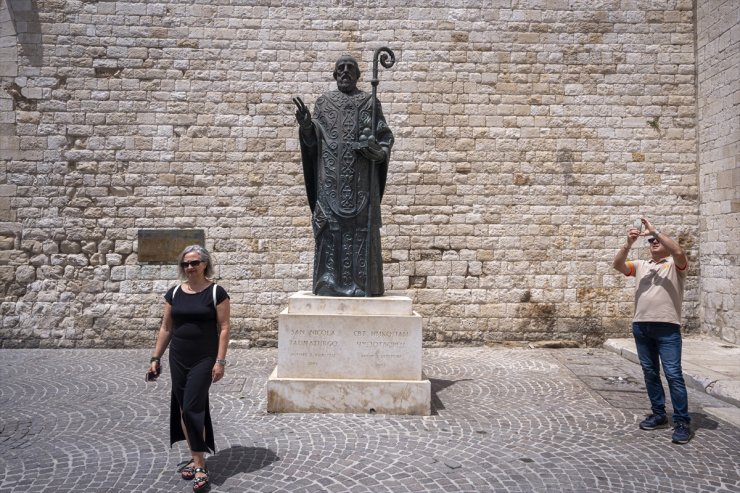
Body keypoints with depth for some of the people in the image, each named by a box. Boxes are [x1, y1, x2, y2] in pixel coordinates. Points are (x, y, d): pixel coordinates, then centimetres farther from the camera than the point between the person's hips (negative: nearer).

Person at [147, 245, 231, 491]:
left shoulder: (216, 292, -8)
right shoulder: (174, 293, 6)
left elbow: (224, 328, -9)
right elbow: (166, 328, 11)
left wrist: (220, 361, -13)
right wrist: (156, 357, 10)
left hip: (204, 360, -5)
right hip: (178, 360, 5)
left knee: (192, 408, -10)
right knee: (182, 409, 10)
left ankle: (200, 466, 1)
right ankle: (195, 457, 25)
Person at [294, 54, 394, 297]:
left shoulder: (370, 102, 12)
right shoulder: (324, 102, 15)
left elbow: (385, 137, 7)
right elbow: (312, 140, 8)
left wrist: (374, 147, -14)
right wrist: (305, 124, -12)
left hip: (361, 179, -1)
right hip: (331, 178, 1)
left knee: (361, 226, -5)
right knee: (331, 225, -4)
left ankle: (362, 284, -1)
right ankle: (329, 284, 1)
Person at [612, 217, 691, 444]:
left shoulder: (675, 265, 6)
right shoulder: (640, 265, 17)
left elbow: (679, 252, -17)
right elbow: (617, 265, 2)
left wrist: (655, 231, -15)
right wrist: (629, 243, -10)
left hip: (667, 327, -5)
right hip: (641, 326, 5)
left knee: (673, 374, -7)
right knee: (650, 373, 11)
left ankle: (682, 422, 0)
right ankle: (659, 414, 22)